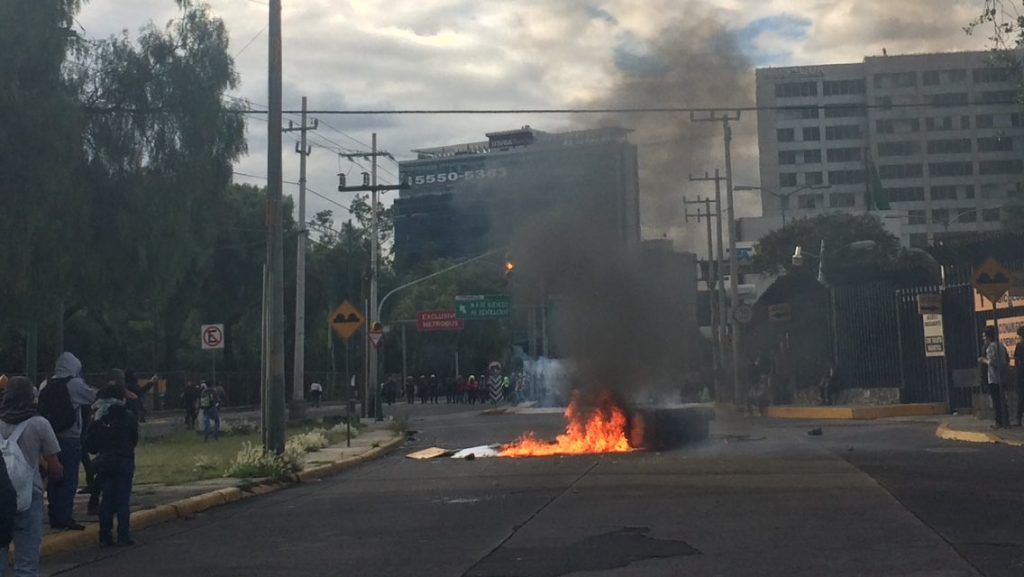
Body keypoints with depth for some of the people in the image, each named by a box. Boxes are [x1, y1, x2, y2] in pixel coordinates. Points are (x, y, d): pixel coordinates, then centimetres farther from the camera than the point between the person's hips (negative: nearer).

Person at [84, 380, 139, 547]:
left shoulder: (98, 417, -1)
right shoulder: (129, 416, -8)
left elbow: (89, 444, 1)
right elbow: (134, 440, 1)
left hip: (104, 463, 2)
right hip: (124, 463, -2)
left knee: (106, 499, 9)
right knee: (123, 500, 2)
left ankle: (105, 537, 8)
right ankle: (123, 536, 0)